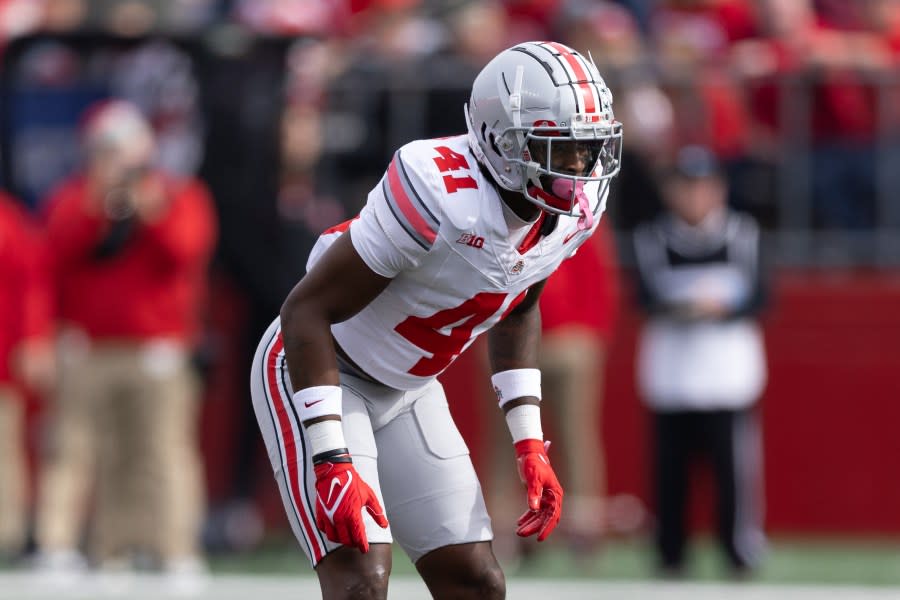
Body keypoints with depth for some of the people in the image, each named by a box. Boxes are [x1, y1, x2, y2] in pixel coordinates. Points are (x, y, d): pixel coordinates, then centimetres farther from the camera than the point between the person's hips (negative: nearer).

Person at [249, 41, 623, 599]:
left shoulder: (576, 208, -10)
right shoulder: (441, 194, -33)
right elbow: (308, 308, -27)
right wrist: (332, 463, -30)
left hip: (407, 392, 8)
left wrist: (530, 443, 7)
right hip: (315, 372, -8)